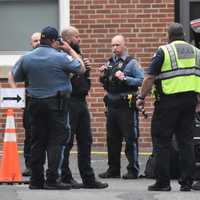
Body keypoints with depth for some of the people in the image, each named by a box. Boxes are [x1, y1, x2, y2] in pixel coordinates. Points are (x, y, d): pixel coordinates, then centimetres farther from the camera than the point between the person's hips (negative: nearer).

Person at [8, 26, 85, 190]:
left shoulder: (26, 58, 3)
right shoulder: (61, 57, -11)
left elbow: (12, 76, 11)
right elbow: (81, 69, 1)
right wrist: (70, 51, 8)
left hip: (35, 103, 5)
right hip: (57, 103, -5)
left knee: (37, 141, 10)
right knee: (57, 141, -1)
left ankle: (36, 180, 12)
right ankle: (52, 180, -6)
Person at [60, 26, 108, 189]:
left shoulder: (78, 54, 19)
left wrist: (87, 68, 5)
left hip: (81, 101, 9)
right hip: (69, 101, -9)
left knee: (85, 140, 10)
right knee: (67, 140, -2)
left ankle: (88, 178, 14)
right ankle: (65, 177, 5)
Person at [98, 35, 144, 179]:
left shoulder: (132, 63, -4)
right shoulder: (110, 63, 15)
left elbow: (142, 80, -14)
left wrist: (124, 78, -20)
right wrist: (103, 77, 3)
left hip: (127, 106, -7)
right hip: (112, 105, 7)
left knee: (130, 139, -3)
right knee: (112, 139, 11)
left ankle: (133, 170, 1)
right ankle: (113, 170, 18)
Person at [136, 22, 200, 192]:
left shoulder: (164, 51, -4)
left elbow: (150, 77, -8)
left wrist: (142, 97, 0)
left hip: (168, 100, -5)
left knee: (161, 140, 2)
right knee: (186, 140, 9)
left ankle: (163, 182, 0)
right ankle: (186, 182, 7)